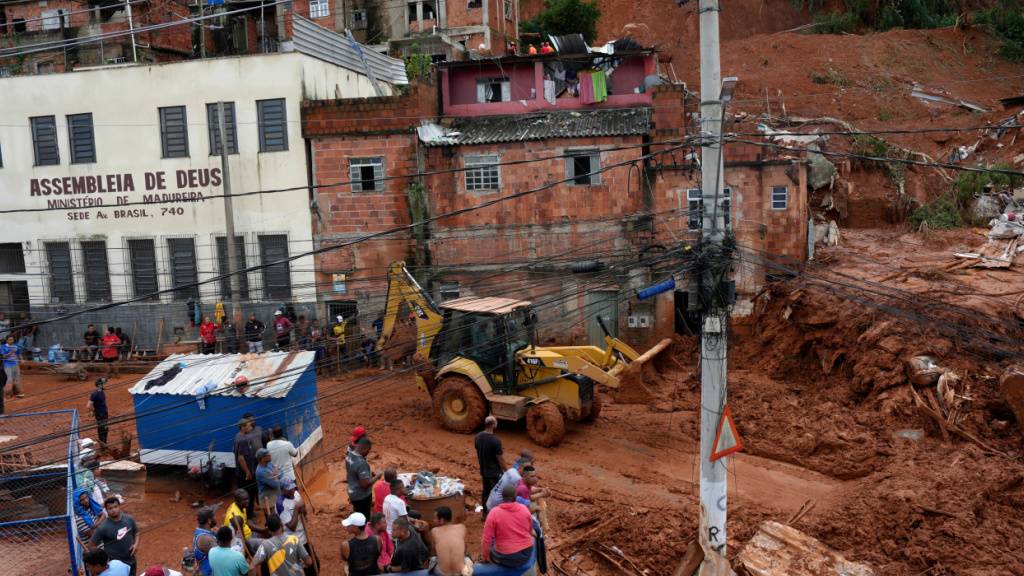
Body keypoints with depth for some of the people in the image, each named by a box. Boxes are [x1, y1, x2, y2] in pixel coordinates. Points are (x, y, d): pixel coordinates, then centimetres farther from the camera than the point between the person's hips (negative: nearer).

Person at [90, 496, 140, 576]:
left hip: (130, 561, 5)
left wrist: (136, 543, -8)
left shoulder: (129, 519, -6)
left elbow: (136, 532, 9)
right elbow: (92, 546, -13)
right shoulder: (103, 528, -21)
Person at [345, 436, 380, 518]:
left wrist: (369, 474, 8)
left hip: (353, 493, 9)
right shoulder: (361, 463, -32)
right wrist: (377, 477, -14)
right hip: (362, 496, -9)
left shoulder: (349, 455, -4)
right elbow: (365, 484, -29)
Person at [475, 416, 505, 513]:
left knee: (485, 491, 20)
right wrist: (505, 470, -3)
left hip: (483, 471, 7)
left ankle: (485, 513, 32)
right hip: (495, 473, -7)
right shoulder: (495, 440, -27)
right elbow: (500, 459, -18)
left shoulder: (478, 437, -5)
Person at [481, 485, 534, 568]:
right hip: (527, 553, 4)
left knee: (486, 545, 23)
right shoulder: (524, 509, -4)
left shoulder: (494, 512, -16)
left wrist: (485, 557, 2)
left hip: (507, 557, -4)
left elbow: (487, 539, -13)